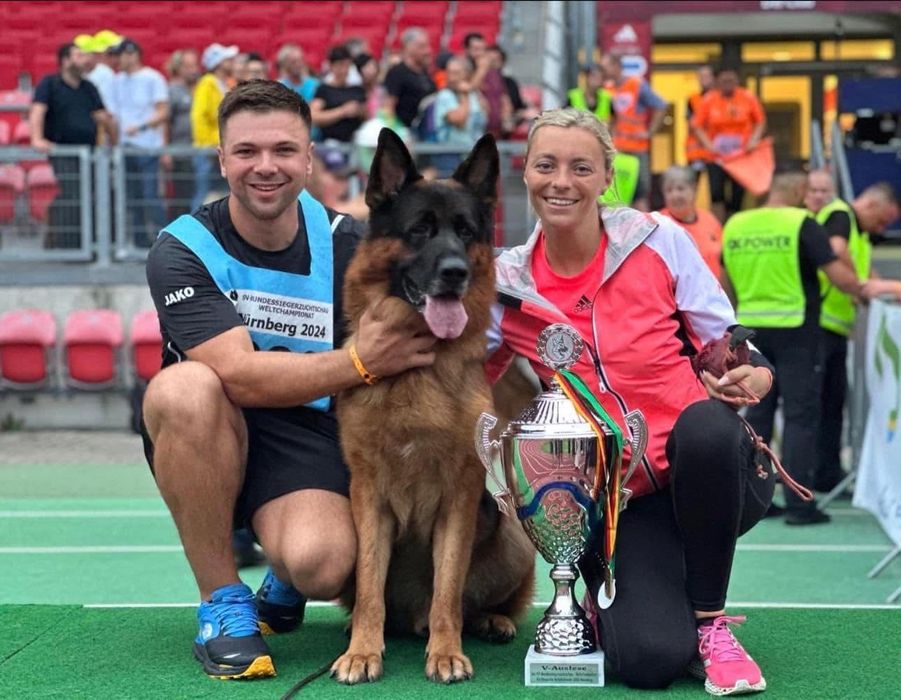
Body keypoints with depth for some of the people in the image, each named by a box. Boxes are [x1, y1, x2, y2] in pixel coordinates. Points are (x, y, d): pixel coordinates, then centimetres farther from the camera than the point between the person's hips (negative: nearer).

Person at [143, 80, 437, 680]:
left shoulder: (346, 244, -5)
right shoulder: (184, 249, -12)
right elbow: (240, 374, -24)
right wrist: (358, 362, -35)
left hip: (309, 435, 0)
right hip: (204, 439, 0)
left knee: (321, 565, -31)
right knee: (185, 388, -35)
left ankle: (284, 583, 12)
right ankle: (223, 601, -16)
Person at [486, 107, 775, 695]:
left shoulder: (658, 240, -6)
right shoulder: (507, 285, 0)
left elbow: (726, 344, 1)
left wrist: (754, 376, -20)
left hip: (708, 470, 0)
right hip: (613, 495, 0)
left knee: (706, 422, -38)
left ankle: (710, 620, -14)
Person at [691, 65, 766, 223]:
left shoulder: (748, 98, -4)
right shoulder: (708, 100, -5)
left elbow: (760, 122, 5)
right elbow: (697, 126, -1)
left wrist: (754, 139, -10)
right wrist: (708, 144, -14)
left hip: (742, 155, 1)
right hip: (716, 156, -1)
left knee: (738, 194, 5)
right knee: (716, 193, -13)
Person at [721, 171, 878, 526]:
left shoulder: (735, 225, 6)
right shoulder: (802, 224, -10)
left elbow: (727, 284, 15)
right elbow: (837, 274, -14)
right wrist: (862, 288, 5)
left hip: (751, 328, 5)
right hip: (794, 329, -5)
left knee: (758, 412, 13)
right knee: (801, 415, 0)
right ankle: (798, 503, -2)